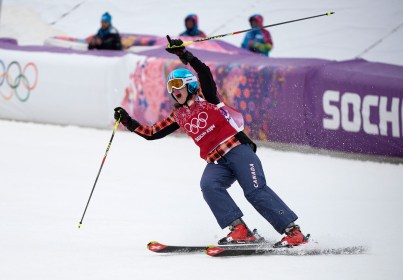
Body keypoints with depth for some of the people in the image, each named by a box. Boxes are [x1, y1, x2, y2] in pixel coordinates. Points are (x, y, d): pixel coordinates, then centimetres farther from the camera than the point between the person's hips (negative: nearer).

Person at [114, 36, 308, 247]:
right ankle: (239, 230, -29)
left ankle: (294, 231, -16)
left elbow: (204, 73, -14)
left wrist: (183, 53, -23)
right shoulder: (178, 116, 18)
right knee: (208, 185, -26)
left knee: (255, 191, -17)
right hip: (216, 162, 5)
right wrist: (128, 122, 11)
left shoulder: (204, 98, 4)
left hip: (237, 149, -5)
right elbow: (151, 133, 21)